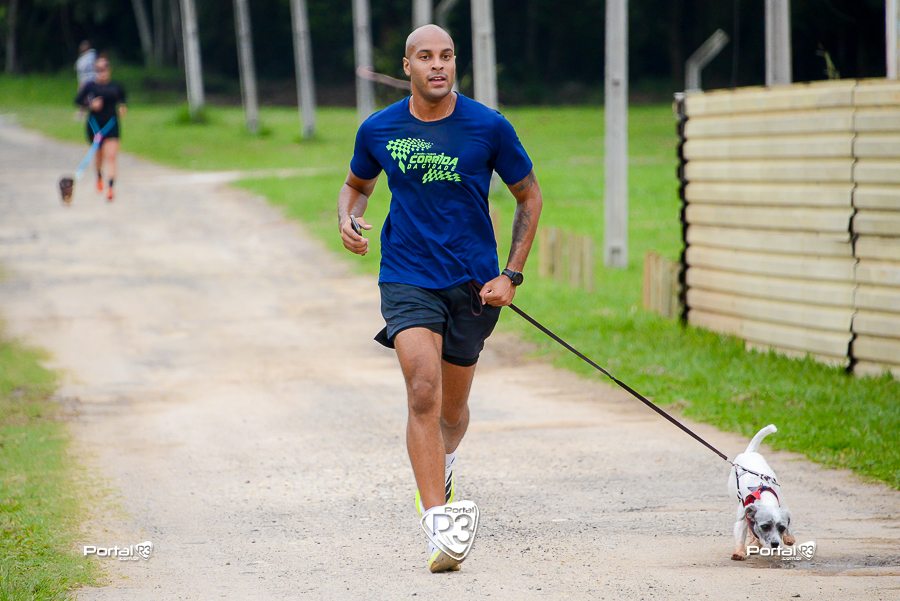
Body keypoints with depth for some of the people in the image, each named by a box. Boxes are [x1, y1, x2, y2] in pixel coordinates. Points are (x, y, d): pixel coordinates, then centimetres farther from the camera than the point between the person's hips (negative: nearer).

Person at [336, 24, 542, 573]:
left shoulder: (489, 127, -6)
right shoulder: (379, 130, -1)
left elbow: (529, 196, 6)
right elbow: (357, 184, 19)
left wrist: (512, 274, -1)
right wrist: (348, 219, -4)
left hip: (473, 283, 1)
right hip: (407, 279, -1)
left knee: (452, 409, 12)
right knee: (424, 389, -22)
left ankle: (443, 465, 49)